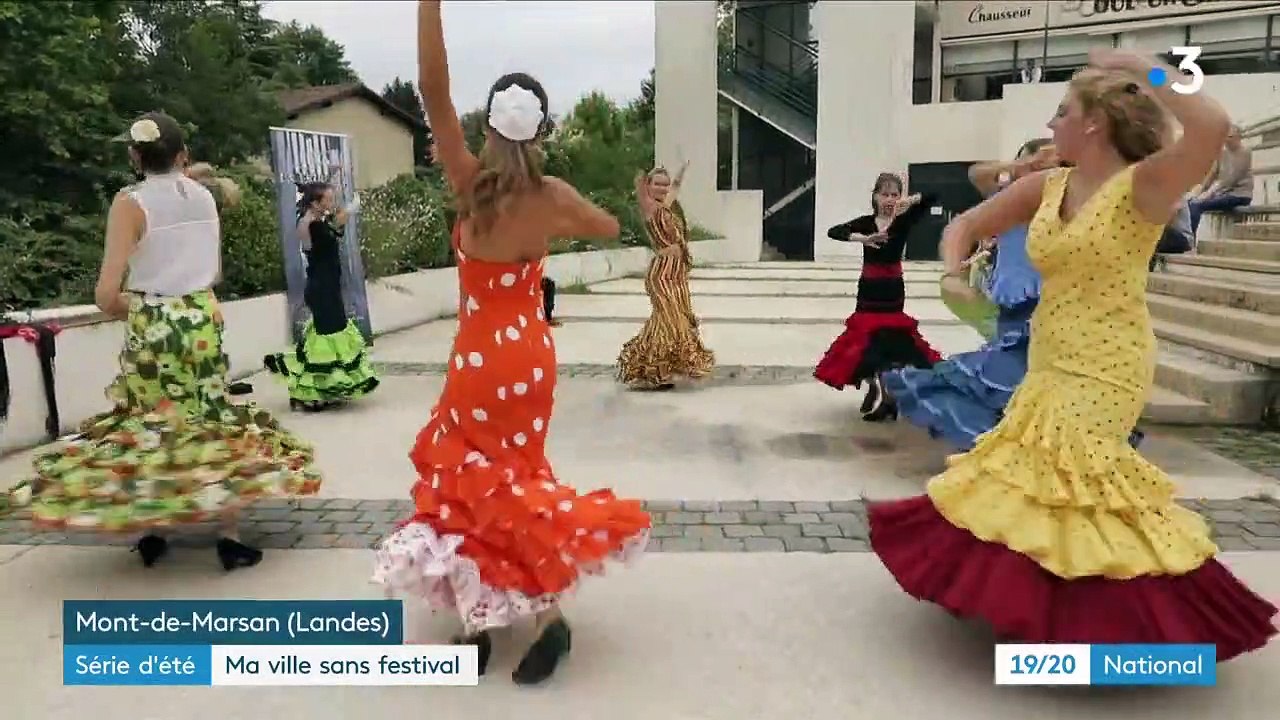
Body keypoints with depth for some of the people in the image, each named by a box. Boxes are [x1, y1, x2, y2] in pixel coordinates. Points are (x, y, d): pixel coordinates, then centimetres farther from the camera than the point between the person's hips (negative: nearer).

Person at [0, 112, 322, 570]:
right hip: (203, 321, 3)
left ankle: (152, 535, 20)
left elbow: (107, 294, -14)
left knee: (149, 427, 11)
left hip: (151, 328, -3)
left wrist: (130, 312, 4)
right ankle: (229, 537, 10)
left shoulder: (130, 203, -10)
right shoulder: (204, 196, 4)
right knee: (215, 424, 8)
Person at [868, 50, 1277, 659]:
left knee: (1068, 482, -7)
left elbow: (1212, 128, -33)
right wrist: (953, 272, -9)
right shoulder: (1046, 186, 5)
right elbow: (965, 226, 12)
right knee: (1035, 477, 15)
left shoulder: (1143, 184, -14)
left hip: (1103, 371, -7)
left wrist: (1143, 68, -22)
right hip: (1050, 365, 8)